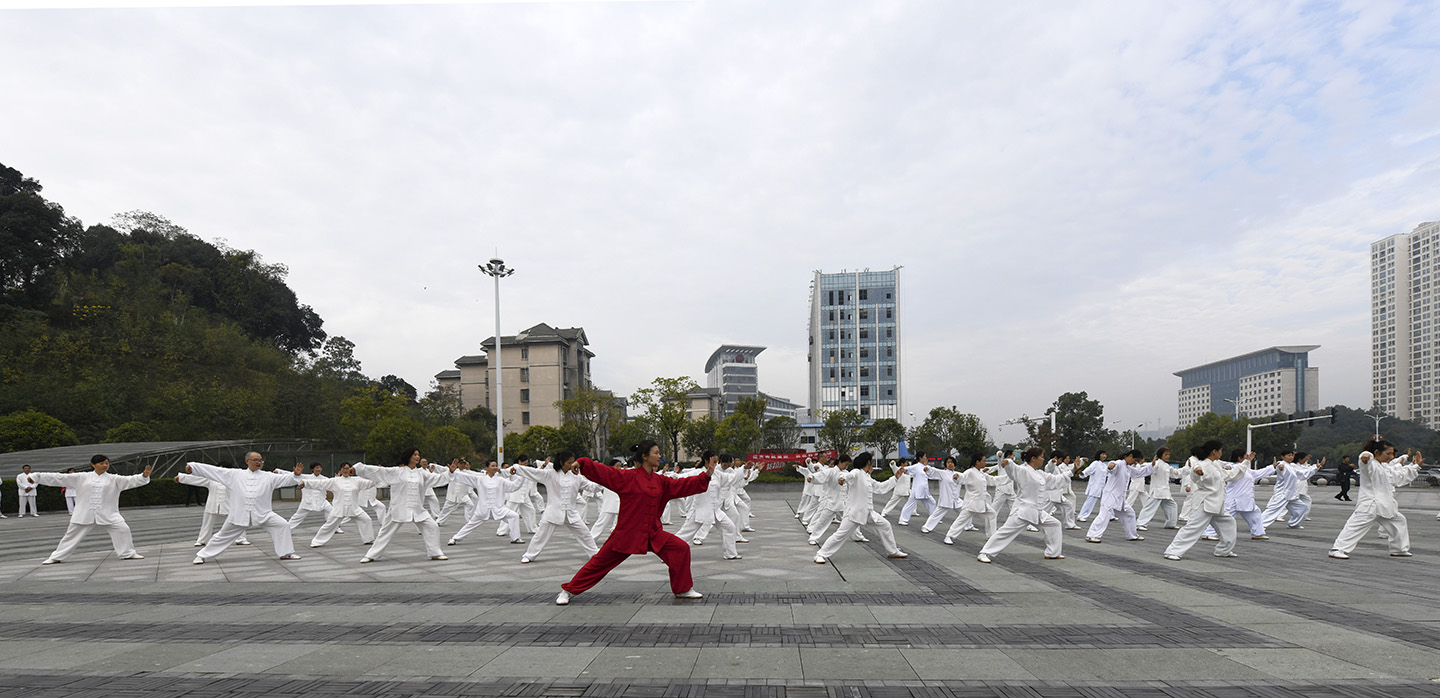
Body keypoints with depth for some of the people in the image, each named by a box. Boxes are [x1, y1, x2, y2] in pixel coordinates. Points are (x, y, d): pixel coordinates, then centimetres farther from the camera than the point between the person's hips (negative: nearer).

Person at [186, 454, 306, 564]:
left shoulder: (268, 476, 5)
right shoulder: (234, 474, 6)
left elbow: (286, 479, 0)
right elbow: (214, 470, 6)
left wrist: (296, 474, -19)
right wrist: (192, 467, 2)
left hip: (262, 513, 0)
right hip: (239, 513, 0)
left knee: (282, 525, -14)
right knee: (223, 535, 12)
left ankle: (286, 553, -2)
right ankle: (202, 556, 35)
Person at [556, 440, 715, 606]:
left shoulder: (660, 481, 7)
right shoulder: (627, 477, -10)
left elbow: (683, 485, 5)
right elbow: (601, 471, -15)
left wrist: (706, 476, -4)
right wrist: (581, 464, -29)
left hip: (653, 533, 5)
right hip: (626, 533, -5)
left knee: (681, 549, -7)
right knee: (600, 561, 1)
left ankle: (683, 589, 10)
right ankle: (568, 590, 21)